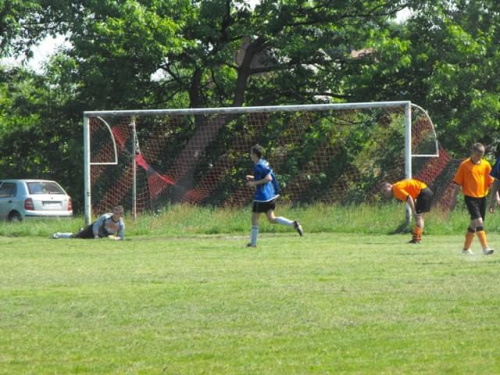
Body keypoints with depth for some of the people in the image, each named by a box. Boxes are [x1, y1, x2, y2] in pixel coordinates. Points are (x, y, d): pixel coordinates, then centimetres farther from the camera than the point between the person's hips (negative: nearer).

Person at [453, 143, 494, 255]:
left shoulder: (486, 165, 5)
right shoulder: (465, 165, -5)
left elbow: (491, 182, 10)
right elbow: (457, 182, -2)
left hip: (482, 197, 5)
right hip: (470, 197, -5)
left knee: (474, 224, 12)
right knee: (478, 222, -18)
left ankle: (466, 248, 25)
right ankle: (485, 247, -23)